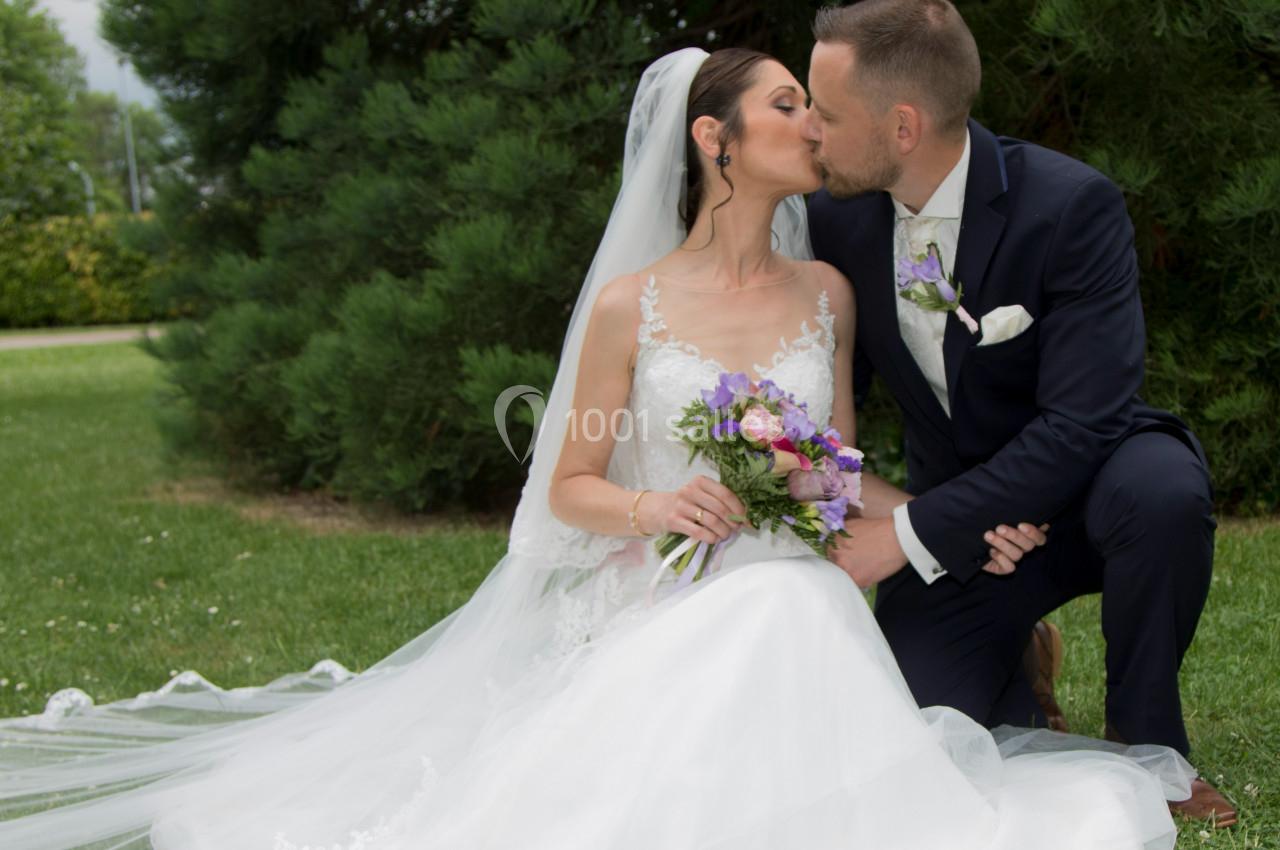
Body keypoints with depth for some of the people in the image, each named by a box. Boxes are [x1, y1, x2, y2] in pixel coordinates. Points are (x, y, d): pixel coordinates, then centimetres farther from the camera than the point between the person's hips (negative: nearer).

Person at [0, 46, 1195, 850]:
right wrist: (652, 507, -16)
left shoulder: (827, 294, 10)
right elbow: (568, 489, 5)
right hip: (659, 623, -2)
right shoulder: (629, 304, 1)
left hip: (796, 621, 2)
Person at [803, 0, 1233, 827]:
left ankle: (1147, 742, -13)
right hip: (964, 519, 4)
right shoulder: (840, 217, -7)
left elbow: (1080, 425, -29)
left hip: (1090, 487, -3)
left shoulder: (1074, 204, -23)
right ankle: (1020, 693, 20)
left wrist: (908, 534, -30)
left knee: (1162, 488, -39)